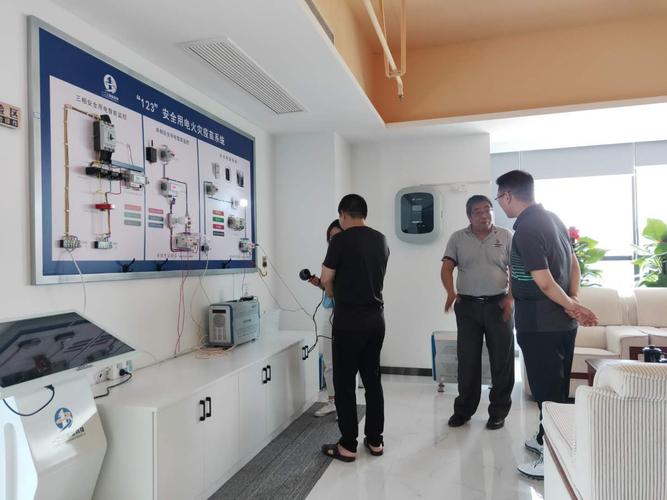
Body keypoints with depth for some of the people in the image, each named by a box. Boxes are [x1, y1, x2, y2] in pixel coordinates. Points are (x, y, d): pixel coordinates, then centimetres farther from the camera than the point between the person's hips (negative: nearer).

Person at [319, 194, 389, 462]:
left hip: (349, 319, -6)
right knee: (373, 379, 14)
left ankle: (348, 446, 11)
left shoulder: (341, 240, -11)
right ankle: (375, 440, 22)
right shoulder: (381, 240, 8)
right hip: (376, 317, 6)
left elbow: (326, 280, -4)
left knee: (345, 382, 4)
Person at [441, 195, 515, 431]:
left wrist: (510, 298, -11)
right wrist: (451, 292, -18)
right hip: (467, 305, 1)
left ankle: (498, 411, 21)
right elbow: (446, 268, -1)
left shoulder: (506, 236, 4)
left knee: (502, 359, 5)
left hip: (498, 304, 0)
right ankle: (464, 409, 20)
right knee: (467, 359, 6)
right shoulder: (458, 238, 5)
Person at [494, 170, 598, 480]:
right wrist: (573, 303, 4)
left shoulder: (526, 230, -20)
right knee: (556, 386, 20)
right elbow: (573, 263, 13)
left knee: (546, 389, 2)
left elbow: (544, 282, -23)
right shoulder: (551, 218, 9)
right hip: (560, 321, 9)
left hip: (539, 323, -9)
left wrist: (571, 306, -8)